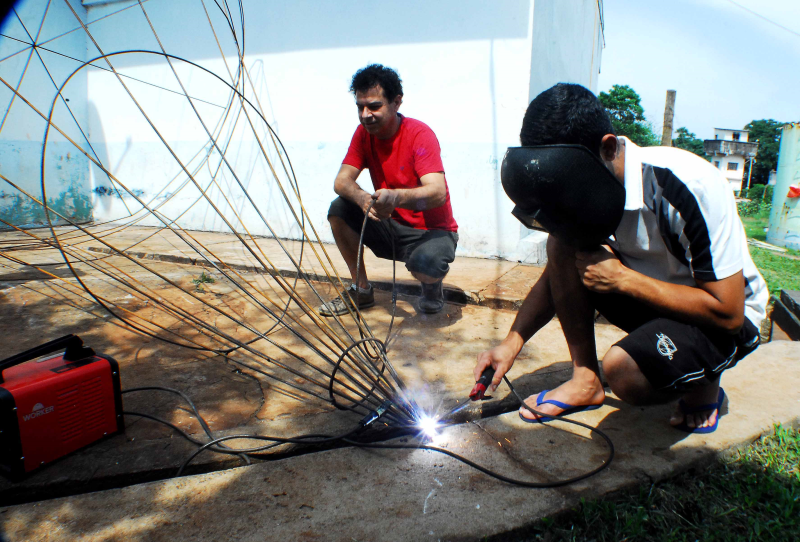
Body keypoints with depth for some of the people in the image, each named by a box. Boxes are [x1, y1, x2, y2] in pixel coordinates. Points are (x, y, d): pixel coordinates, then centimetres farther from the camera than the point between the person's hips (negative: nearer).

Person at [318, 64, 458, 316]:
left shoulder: (420, 135, -20)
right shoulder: (364, 133, -2)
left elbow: (438, 193, -32)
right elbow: (341, 181, -10)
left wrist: (396, 197, -52)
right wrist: (362, 199, -34)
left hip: (431, 230, -6)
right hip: (389, 227, 6)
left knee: (425, 267, -37)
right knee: (339, 210, -14)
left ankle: (432, 285, 5)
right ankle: (361, 289, 2)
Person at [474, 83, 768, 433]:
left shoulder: (689, 187, -30)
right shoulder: (586, 186, -10)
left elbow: (727, 314, -27)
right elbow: (557, 273, 0)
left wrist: (623, 278, -28)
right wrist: (513, 341, -13)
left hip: (722, 321, -6)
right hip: (652, 302, 6)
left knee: (623, 369, -35)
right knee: (563, 244, -16)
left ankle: (704, 385, 0)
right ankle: (586, 379, -8)